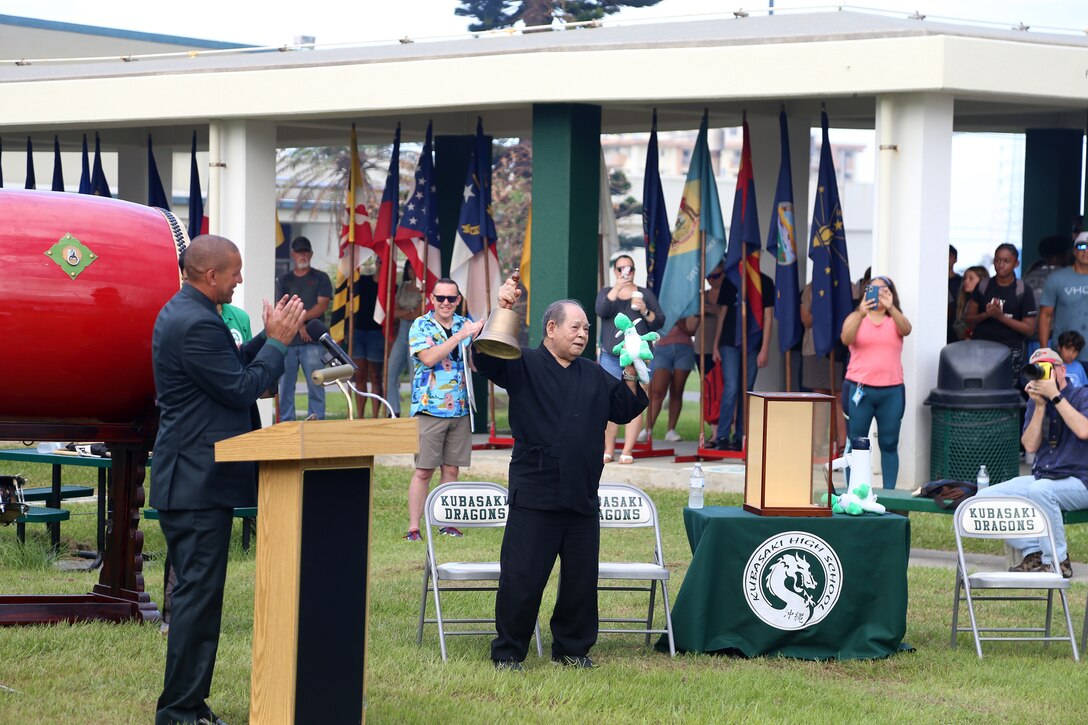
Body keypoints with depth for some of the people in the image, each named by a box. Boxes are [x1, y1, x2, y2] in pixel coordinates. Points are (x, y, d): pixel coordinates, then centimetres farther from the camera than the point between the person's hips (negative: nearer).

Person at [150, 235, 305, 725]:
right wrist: (278, 341, -7)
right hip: (198, 482, -11)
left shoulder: (183, 313, 14)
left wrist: (270, 336, 11)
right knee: (198, 594, -7)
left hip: (191, 477, 11)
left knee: (198, 593, 15)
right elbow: (243, 389, -17)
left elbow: (233, 369, 20)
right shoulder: (195, 325, -20)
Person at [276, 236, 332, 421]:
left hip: (312, 341, -2)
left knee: (315, 385, -7)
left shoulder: (320, 278, 9)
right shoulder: (284, 281, 15)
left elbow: (322, 305, -2)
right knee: (285, 385, 2)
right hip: (287, 341, 2)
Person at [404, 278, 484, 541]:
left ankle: (448, 524, 15)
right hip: (430, 408, -4)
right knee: (424, 470, -5)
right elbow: (429, 358, -18)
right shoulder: (421, 326, -2)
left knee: (451, 469, 8)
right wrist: (460, 335, -20)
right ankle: (413, 527, -2)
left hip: (461, 409, 4)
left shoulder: (467, 325, 11)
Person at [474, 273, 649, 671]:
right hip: (534, 495, -5)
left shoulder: (594, 376, 18)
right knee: (522, 578, -4)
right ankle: (508, 652, 6)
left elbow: (626, 408, 17)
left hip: (583, 498, 5)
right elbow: (485, 356, -14)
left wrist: (630, 369, 3)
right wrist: (501, 310, -26)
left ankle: (573, 647, 22)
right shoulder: (524, 365, 1)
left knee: (582, 578, 9)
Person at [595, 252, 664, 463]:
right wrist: (617, 288, -16)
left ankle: (628, 451, -7)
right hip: (611, 356, 0)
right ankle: (608, 450, 2)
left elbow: (659, 323, 9)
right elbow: (602, 311, -8)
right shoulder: (606, 292, 14)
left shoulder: (645, 294, 14)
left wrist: (645, 311, -9)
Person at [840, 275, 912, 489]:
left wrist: (891, 308, -32)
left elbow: (906, 330, -14)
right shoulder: (856, 317, 6)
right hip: (859, 389, -1)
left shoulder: (895, 320, 9)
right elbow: (846, 339, -14)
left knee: (889, 444, 4)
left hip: (891, 391, 1)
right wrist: (861, 314, -31)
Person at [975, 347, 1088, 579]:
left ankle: (1057, 562, -25)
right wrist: (1040, 406, -8)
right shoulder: (1036, 401, 13)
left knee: (1040, 490, -38)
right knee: (985, 498, -10)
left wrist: (1055, 396, -20)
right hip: (1041, 478, 7)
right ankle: (1033, 554, -15)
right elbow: (1030, 446, 1)